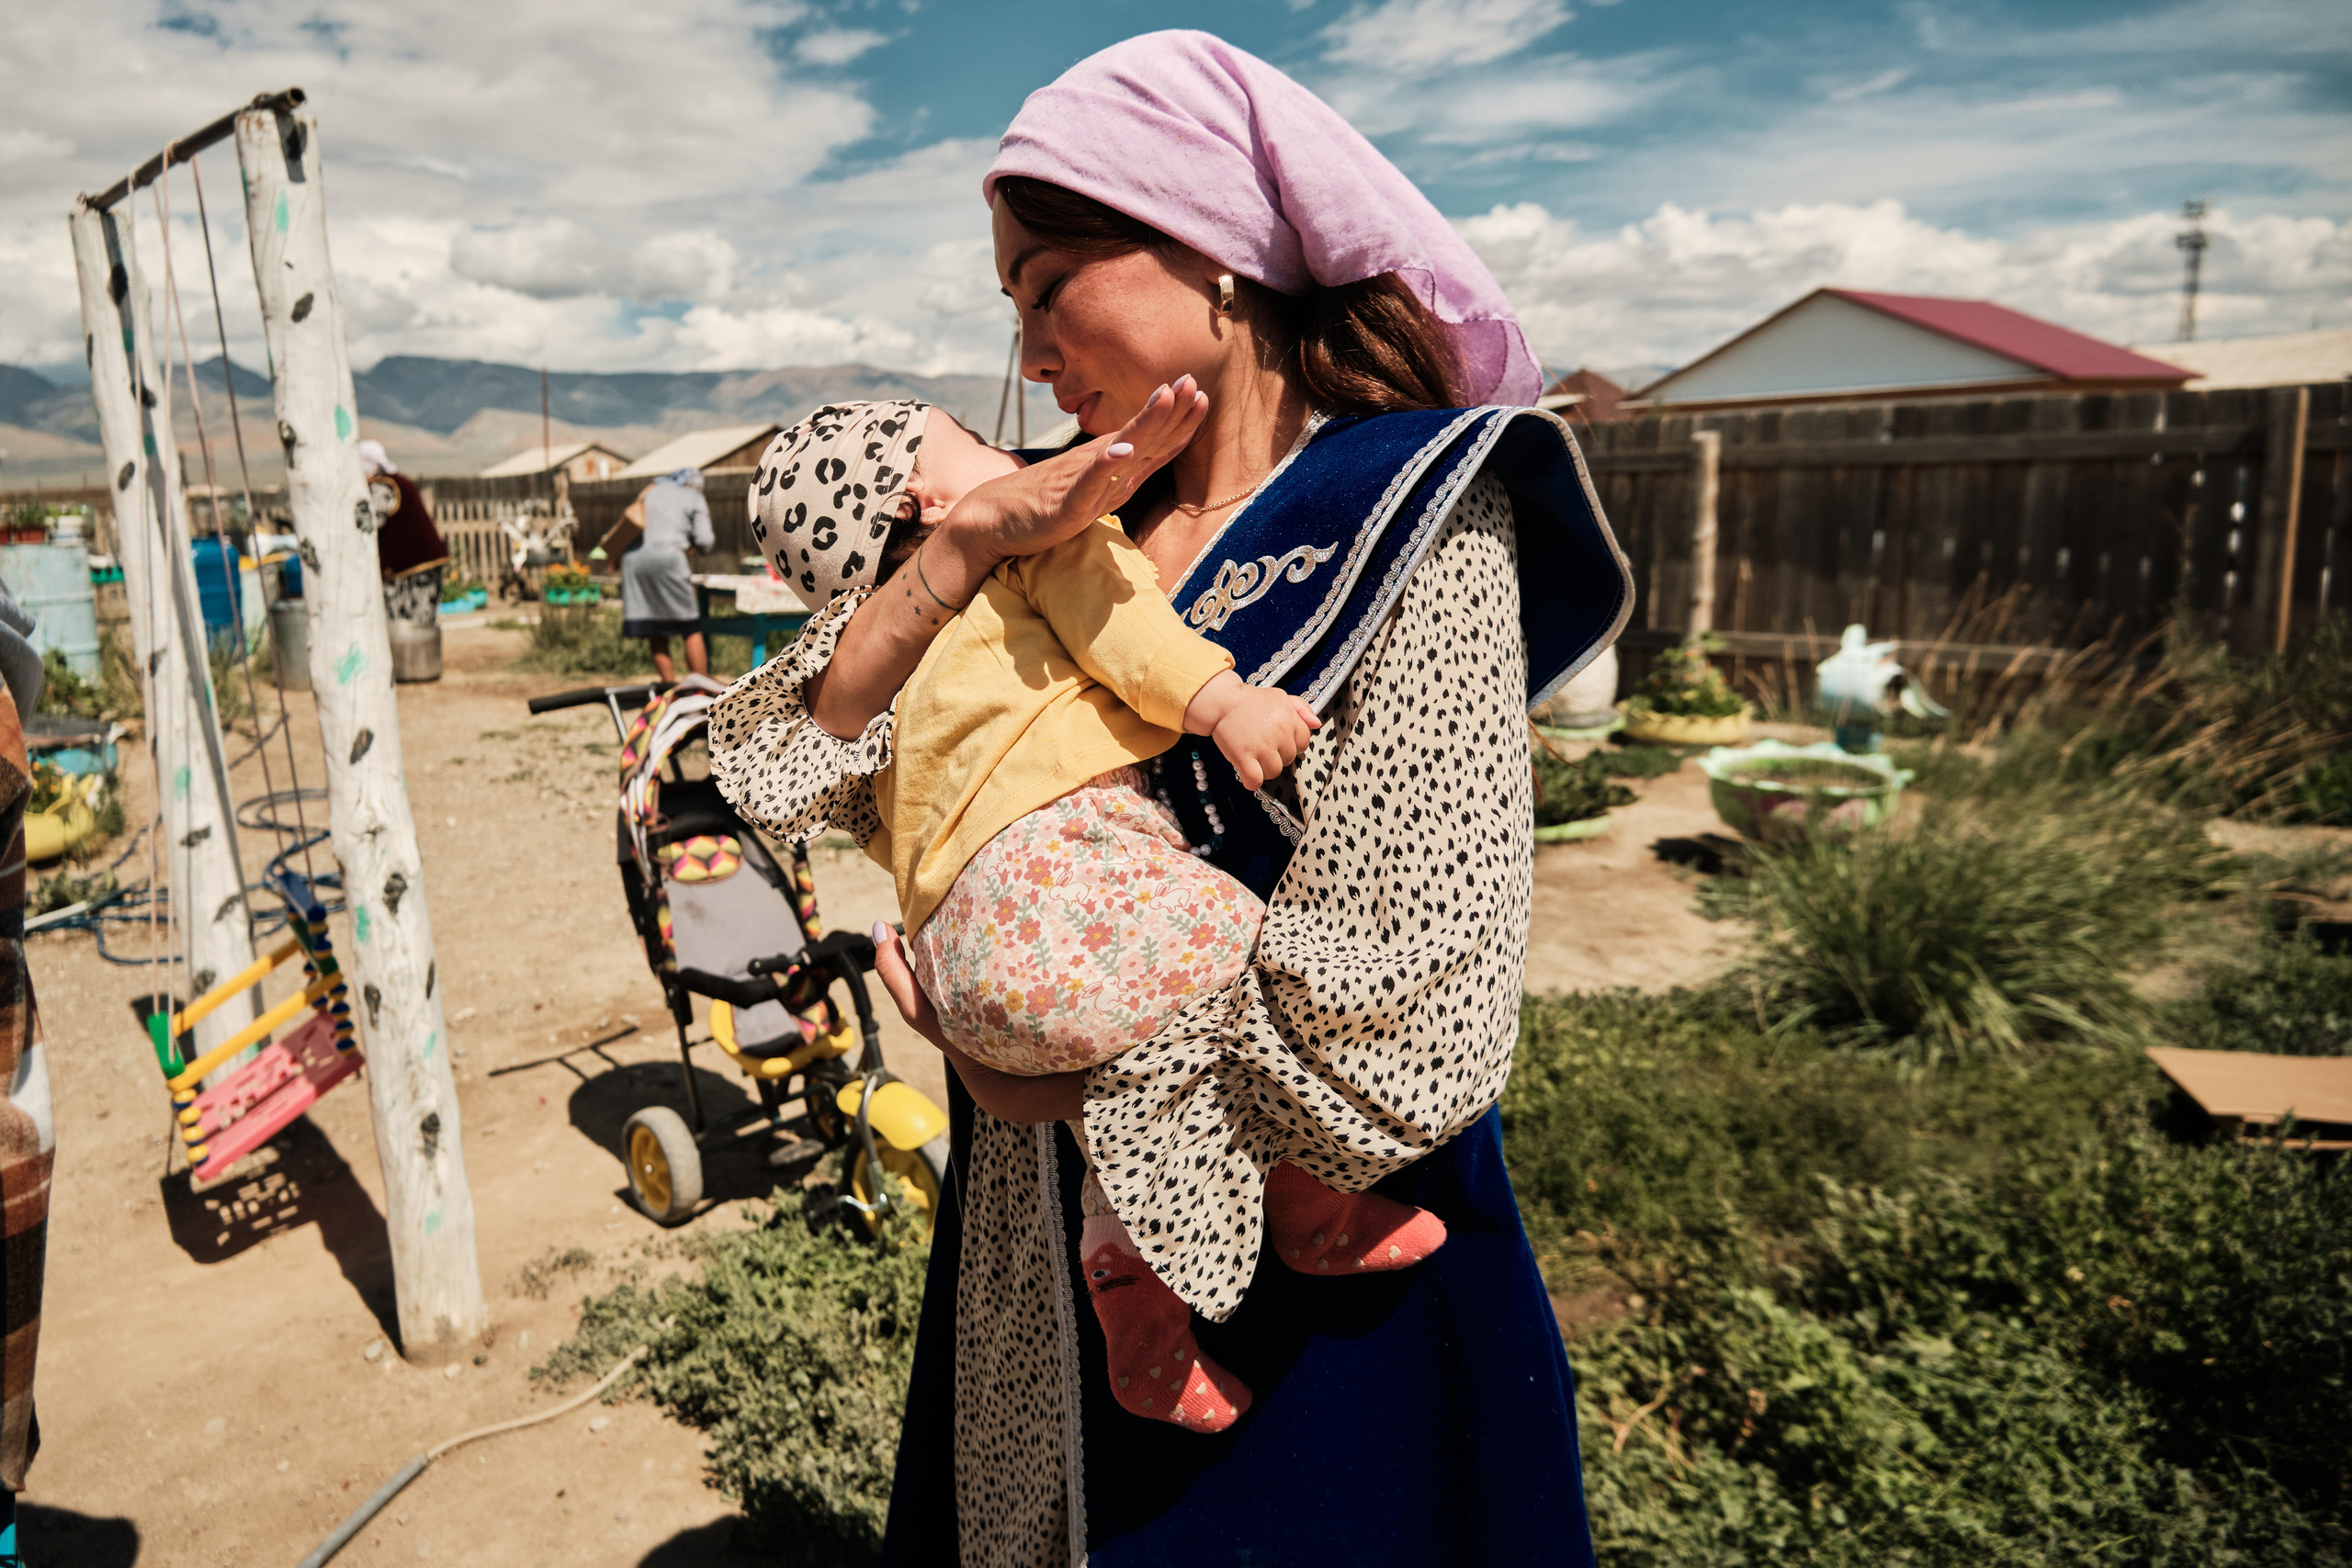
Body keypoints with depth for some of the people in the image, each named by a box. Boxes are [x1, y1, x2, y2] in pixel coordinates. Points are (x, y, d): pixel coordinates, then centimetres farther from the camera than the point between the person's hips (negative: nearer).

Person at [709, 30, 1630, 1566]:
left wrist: (1047, 1080, -15)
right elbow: (798, 760, 2)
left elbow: (1396, 1042, -24)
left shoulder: (1409, 529, -17)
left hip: (1312, 1279, -6)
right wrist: (947, 564, -14)